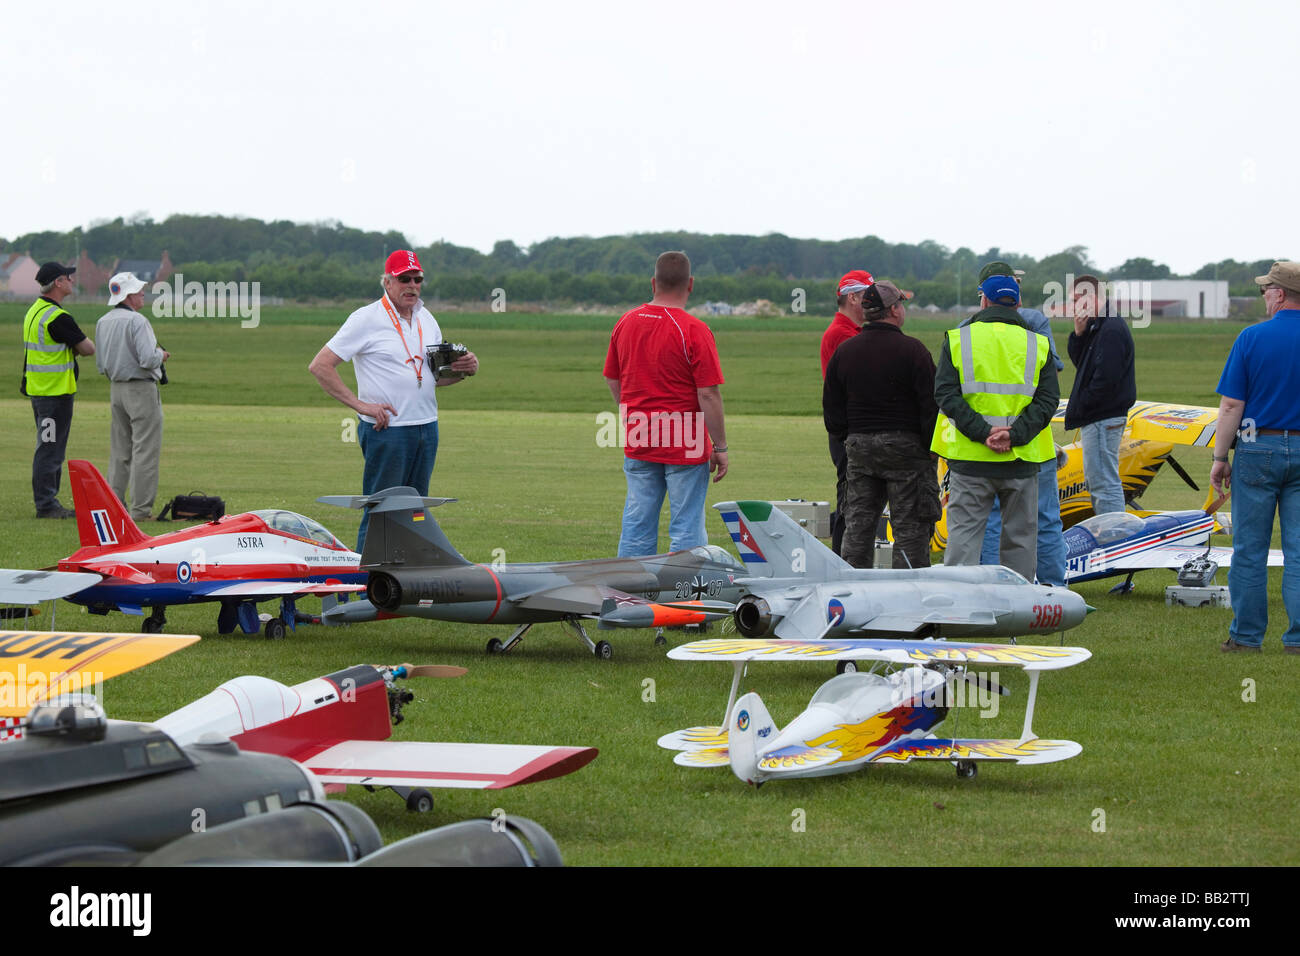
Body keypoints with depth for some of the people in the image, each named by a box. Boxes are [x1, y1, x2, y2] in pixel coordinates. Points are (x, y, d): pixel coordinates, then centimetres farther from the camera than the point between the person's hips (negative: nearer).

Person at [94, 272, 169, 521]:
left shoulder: (102, 323, 8)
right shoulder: (137, 321, -17)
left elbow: (100, 364, 12)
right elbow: (148, 359, -24)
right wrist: (161, 355, -4)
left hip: (116, 389, 8)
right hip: (141, 389, -8)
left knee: (119, 451, 13)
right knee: (145, 451, -4)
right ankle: (141, 508, -6)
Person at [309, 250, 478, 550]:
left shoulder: (427, 320, 14)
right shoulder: (366, 319, -7)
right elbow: (320, 366, -10)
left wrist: (463, 370, 1)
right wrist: (360, 405, -14)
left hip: (427, 427, 7)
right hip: (386, 428, -7)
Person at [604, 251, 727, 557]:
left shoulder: (626, 323, 4)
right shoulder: (694, 330, -15)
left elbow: (612, 380, 14)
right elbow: (708, 395, -15)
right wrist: (720, 447, -8)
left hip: (637, 442, 5)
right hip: (685, 446, -5)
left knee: (636, 526, 10)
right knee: (686, 530, 0)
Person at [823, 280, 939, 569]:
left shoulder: (844, 351, 7)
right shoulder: (912, 350, -11)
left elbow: (832, 408, 12)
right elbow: (931, 404, -12)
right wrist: (930, 448, -3)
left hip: (858, 448, 5)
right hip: (905, 447, -5)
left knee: (857, 527, 10)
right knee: (910, 528, -1)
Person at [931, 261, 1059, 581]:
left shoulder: (957, 340, 2)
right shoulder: (1038, 344, 4)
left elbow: (945, 394, -8)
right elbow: (1047, 400, -4)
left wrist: (983, 432, -12)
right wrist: (1015, 435, -11)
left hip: (969, 460, -1)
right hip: (1022, 461, 1)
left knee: (963, 534, 3)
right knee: (1019, 537, 9)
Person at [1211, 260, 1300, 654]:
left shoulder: (1253, 338, -7)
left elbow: (1231, 404, -7)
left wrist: (1220, 458, -1)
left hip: (1259, 448, -2)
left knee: (1249, 549, 5)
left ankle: (1246, 634, 8)